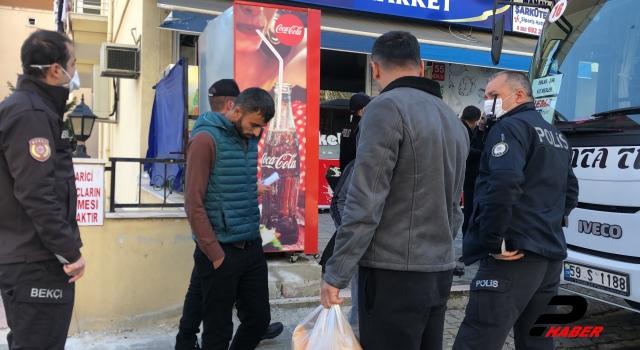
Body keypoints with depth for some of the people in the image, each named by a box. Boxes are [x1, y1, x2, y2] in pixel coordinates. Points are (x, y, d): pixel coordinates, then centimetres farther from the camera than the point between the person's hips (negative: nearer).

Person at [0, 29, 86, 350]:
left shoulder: (36, 108, 15)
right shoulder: (29, 114, -17)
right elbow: (37, 195, -24)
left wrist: (66, 248, 18)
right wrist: (71, 251, -17)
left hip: (34, 259, 10)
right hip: (37, 263, -10)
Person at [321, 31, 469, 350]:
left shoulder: (387, 108, -12)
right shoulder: (453, 120, 14)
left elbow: (364, 203, -18)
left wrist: (336, 274, -13)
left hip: (394, 273, -8)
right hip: (439, 271, 8)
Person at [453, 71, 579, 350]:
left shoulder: (510, 127, -8)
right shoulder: (556, 136, 21)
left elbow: (503, 186, -24)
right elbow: (570, 191, 28)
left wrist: (494, 242, -18)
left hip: (514, 256, -10)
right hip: (550, 254, 10)